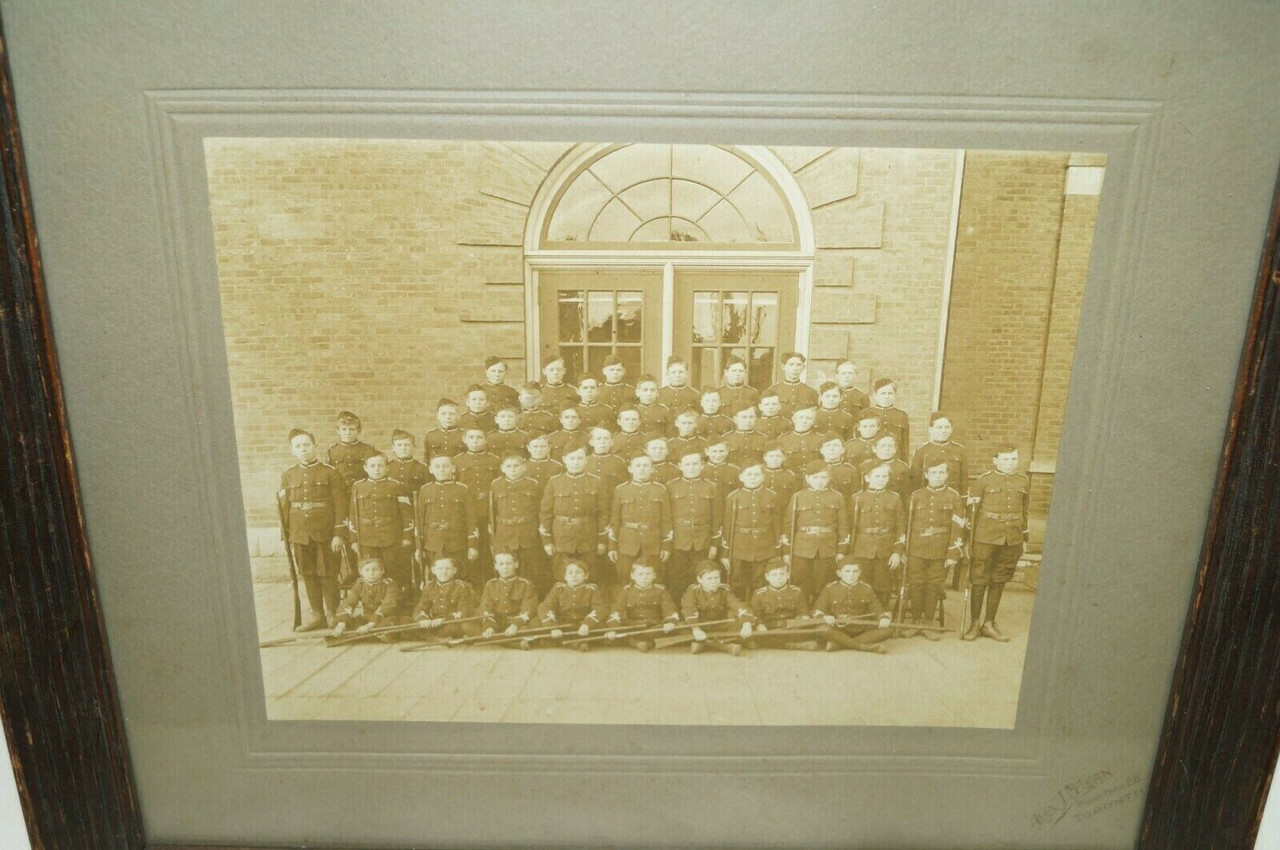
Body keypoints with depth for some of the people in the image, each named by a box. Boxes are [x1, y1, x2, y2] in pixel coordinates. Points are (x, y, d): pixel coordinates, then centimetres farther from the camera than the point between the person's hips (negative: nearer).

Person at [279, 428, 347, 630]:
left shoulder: (330, 473, -4)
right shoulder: (288, 476, 8)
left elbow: (340, 506, -7)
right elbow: (284, 507, 10)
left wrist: (339, 535, -12)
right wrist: (286, 536, 7)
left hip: (325, 534, -4)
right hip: (300, 535, 4)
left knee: (328, 575, 2)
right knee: (308, 575, 10)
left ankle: (332, 615, 15)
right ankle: (317, 615, 22)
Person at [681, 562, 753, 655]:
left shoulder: (724, 590, -3)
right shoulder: (693, 591, -10)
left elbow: (738, 606, -17)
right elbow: (689, 610, -26)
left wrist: (746, 624, -35)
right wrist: (696, 629, -41)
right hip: (701, 627, -2)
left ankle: (703, 644, -24)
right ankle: (725, 646, -29)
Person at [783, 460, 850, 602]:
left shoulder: (837, 498, 6)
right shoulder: (797, 498, 4)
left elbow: (843, 526, 6)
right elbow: (788, 525, 3)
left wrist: (842, 550, 1)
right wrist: (786, 551, 0)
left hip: (827, 550, 0)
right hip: (801, 551, 0)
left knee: (823, 589, 6)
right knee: (803, 588, 5)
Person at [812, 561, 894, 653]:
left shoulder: (866, 589, 8)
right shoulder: (830, 588, 3)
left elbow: (877, 608, 5)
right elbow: (818, 610, 0)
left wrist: (884, 618, -19)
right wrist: (825, 617, -24)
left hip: (861, 630, 3)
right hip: (838, 630, -3)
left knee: (887, 630, -23)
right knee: (822, 629, -34)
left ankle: (838, 643, -27)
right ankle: (867, 647, -32)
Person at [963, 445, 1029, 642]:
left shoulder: (1023, 481, 7)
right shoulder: (983, 480, -6)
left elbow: (1024, 511, 14)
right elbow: (972, 509, -3)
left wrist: (1024, 539, 15)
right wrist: (969, 537, -6)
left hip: (1012, 540, 4)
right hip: (986, 537, -4)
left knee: (999, 582, 12)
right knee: (979, 580, 2)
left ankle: (989, 623, 23)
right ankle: (975, 623, 15)